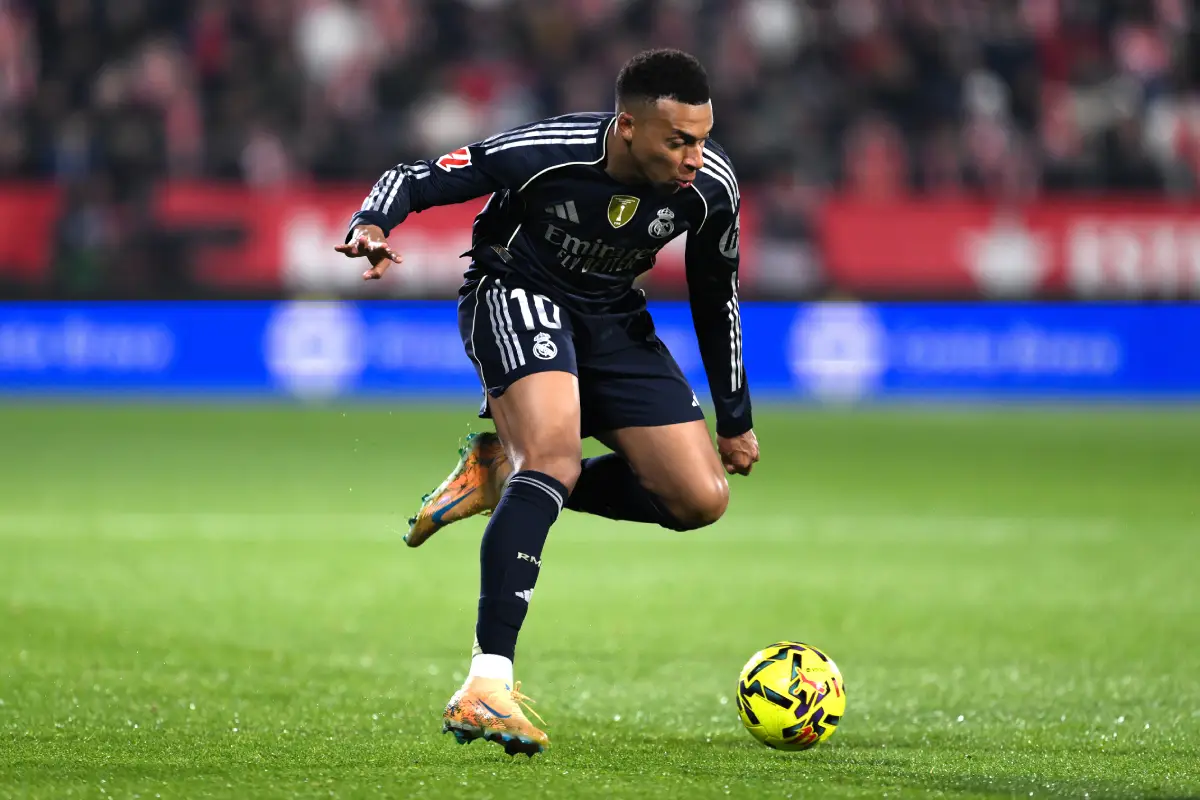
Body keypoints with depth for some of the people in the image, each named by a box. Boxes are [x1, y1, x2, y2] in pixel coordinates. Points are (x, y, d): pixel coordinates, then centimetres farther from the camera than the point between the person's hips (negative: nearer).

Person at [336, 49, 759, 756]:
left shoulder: (711, 186, -16)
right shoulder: (544, 152, -28)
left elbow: (715, 296, 3)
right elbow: (417, 178, -17)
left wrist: (735, 420, 11)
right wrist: (372, 225, -41)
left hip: (612, 320, 6)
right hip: (514, 296, -5)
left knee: (702, 498, -6)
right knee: (556, 450, -34)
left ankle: (504, 473, 10)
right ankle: (488, 683, -37)